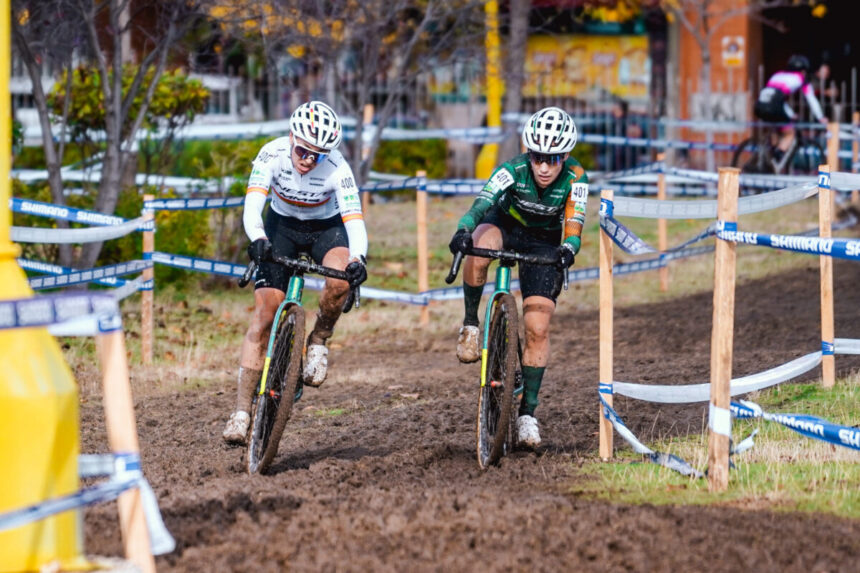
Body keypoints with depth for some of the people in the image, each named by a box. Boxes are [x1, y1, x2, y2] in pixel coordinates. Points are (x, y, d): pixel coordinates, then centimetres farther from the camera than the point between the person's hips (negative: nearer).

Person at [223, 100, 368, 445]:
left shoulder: (336, 168, -29)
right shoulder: (273, 154, -27)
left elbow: (355, 221, -34)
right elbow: (252, 206, -35)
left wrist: (358, 259, -54)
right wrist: (258, 240, -56)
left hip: (326, 228, -1)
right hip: (282, 226, 1)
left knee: (341, 280, -34)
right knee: (265, 313, -13)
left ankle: (319, 341, -4)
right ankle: (242, 410, -9)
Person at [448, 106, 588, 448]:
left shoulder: (575, 178, -25)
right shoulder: (513, 170, -29)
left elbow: (574, 222, -35)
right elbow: (482, 202, -43)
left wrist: (568, 248, -57)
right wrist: (463, 230, -63)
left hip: (543, 242, 1)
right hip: (504, 225, -1)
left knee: (538, 328, -11)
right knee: (479, 247, -39)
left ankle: (527, 411, -2)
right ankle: (470, 324, -18)